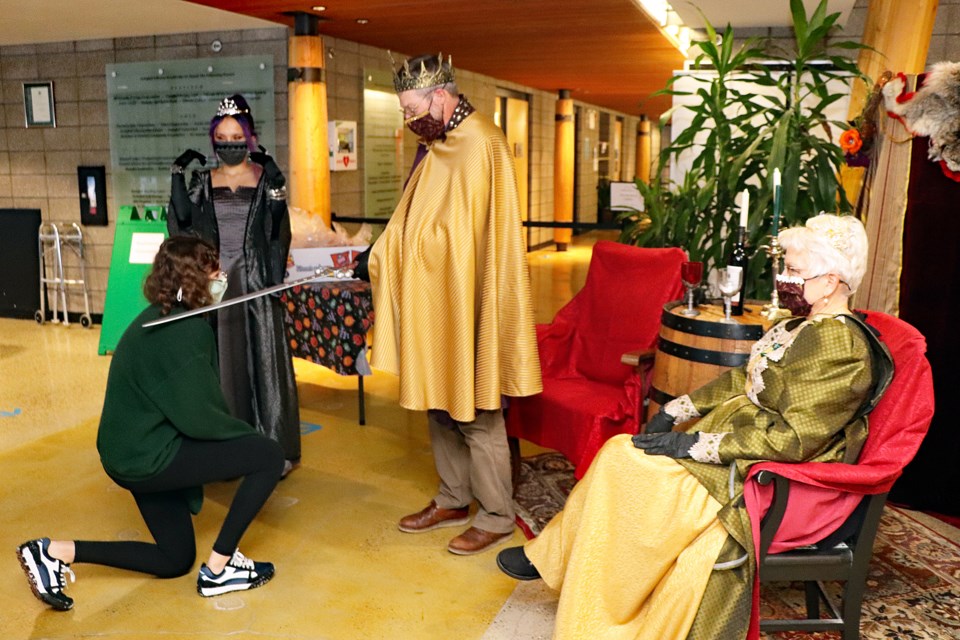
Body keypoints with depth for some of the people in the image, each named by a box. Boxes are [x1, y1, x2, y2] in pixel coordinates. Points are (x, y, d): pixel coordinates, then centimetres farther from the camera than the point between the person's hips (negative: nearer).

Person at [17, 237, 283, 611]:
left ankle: (56, 552, 16)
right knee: (268, 456, -9)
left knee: (175, 561, 21)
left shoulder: (159, 317, 11)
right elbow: (197, 418, -23)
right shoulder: (186, 329, -20)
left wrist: (238, 434, 8)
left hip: (135, 452, 10)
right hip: (148, 456, -10)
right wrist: (247, 433, -6)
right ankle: (218, 569, 0)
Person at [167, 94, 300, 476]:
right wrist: (177, 176, -7)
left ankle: (275, 449, 8)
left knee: (262, 359, -1)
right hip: (216, 281, 3)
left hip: (255, 281, -3)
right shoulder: (203, 182, 10)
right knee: (223, 361, 8)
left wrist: (276, 189, -21)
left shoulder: (265, 177, 1)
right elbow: (184, 223, -4)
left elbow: (279, 232, -10)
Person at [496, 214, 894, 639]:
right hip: (738, 431, 9)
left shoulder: (840, 347, -20)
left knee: (625, 466, -15)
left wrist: (693, 444, -25)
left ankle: (549, 558, 6)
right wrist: (675, 411, 5)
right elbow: (743, 380, 15)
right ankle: (548, 556, 9)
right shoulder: (804, 326, 10)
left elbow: (791, 439, -26)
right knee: (618, 453, -4)